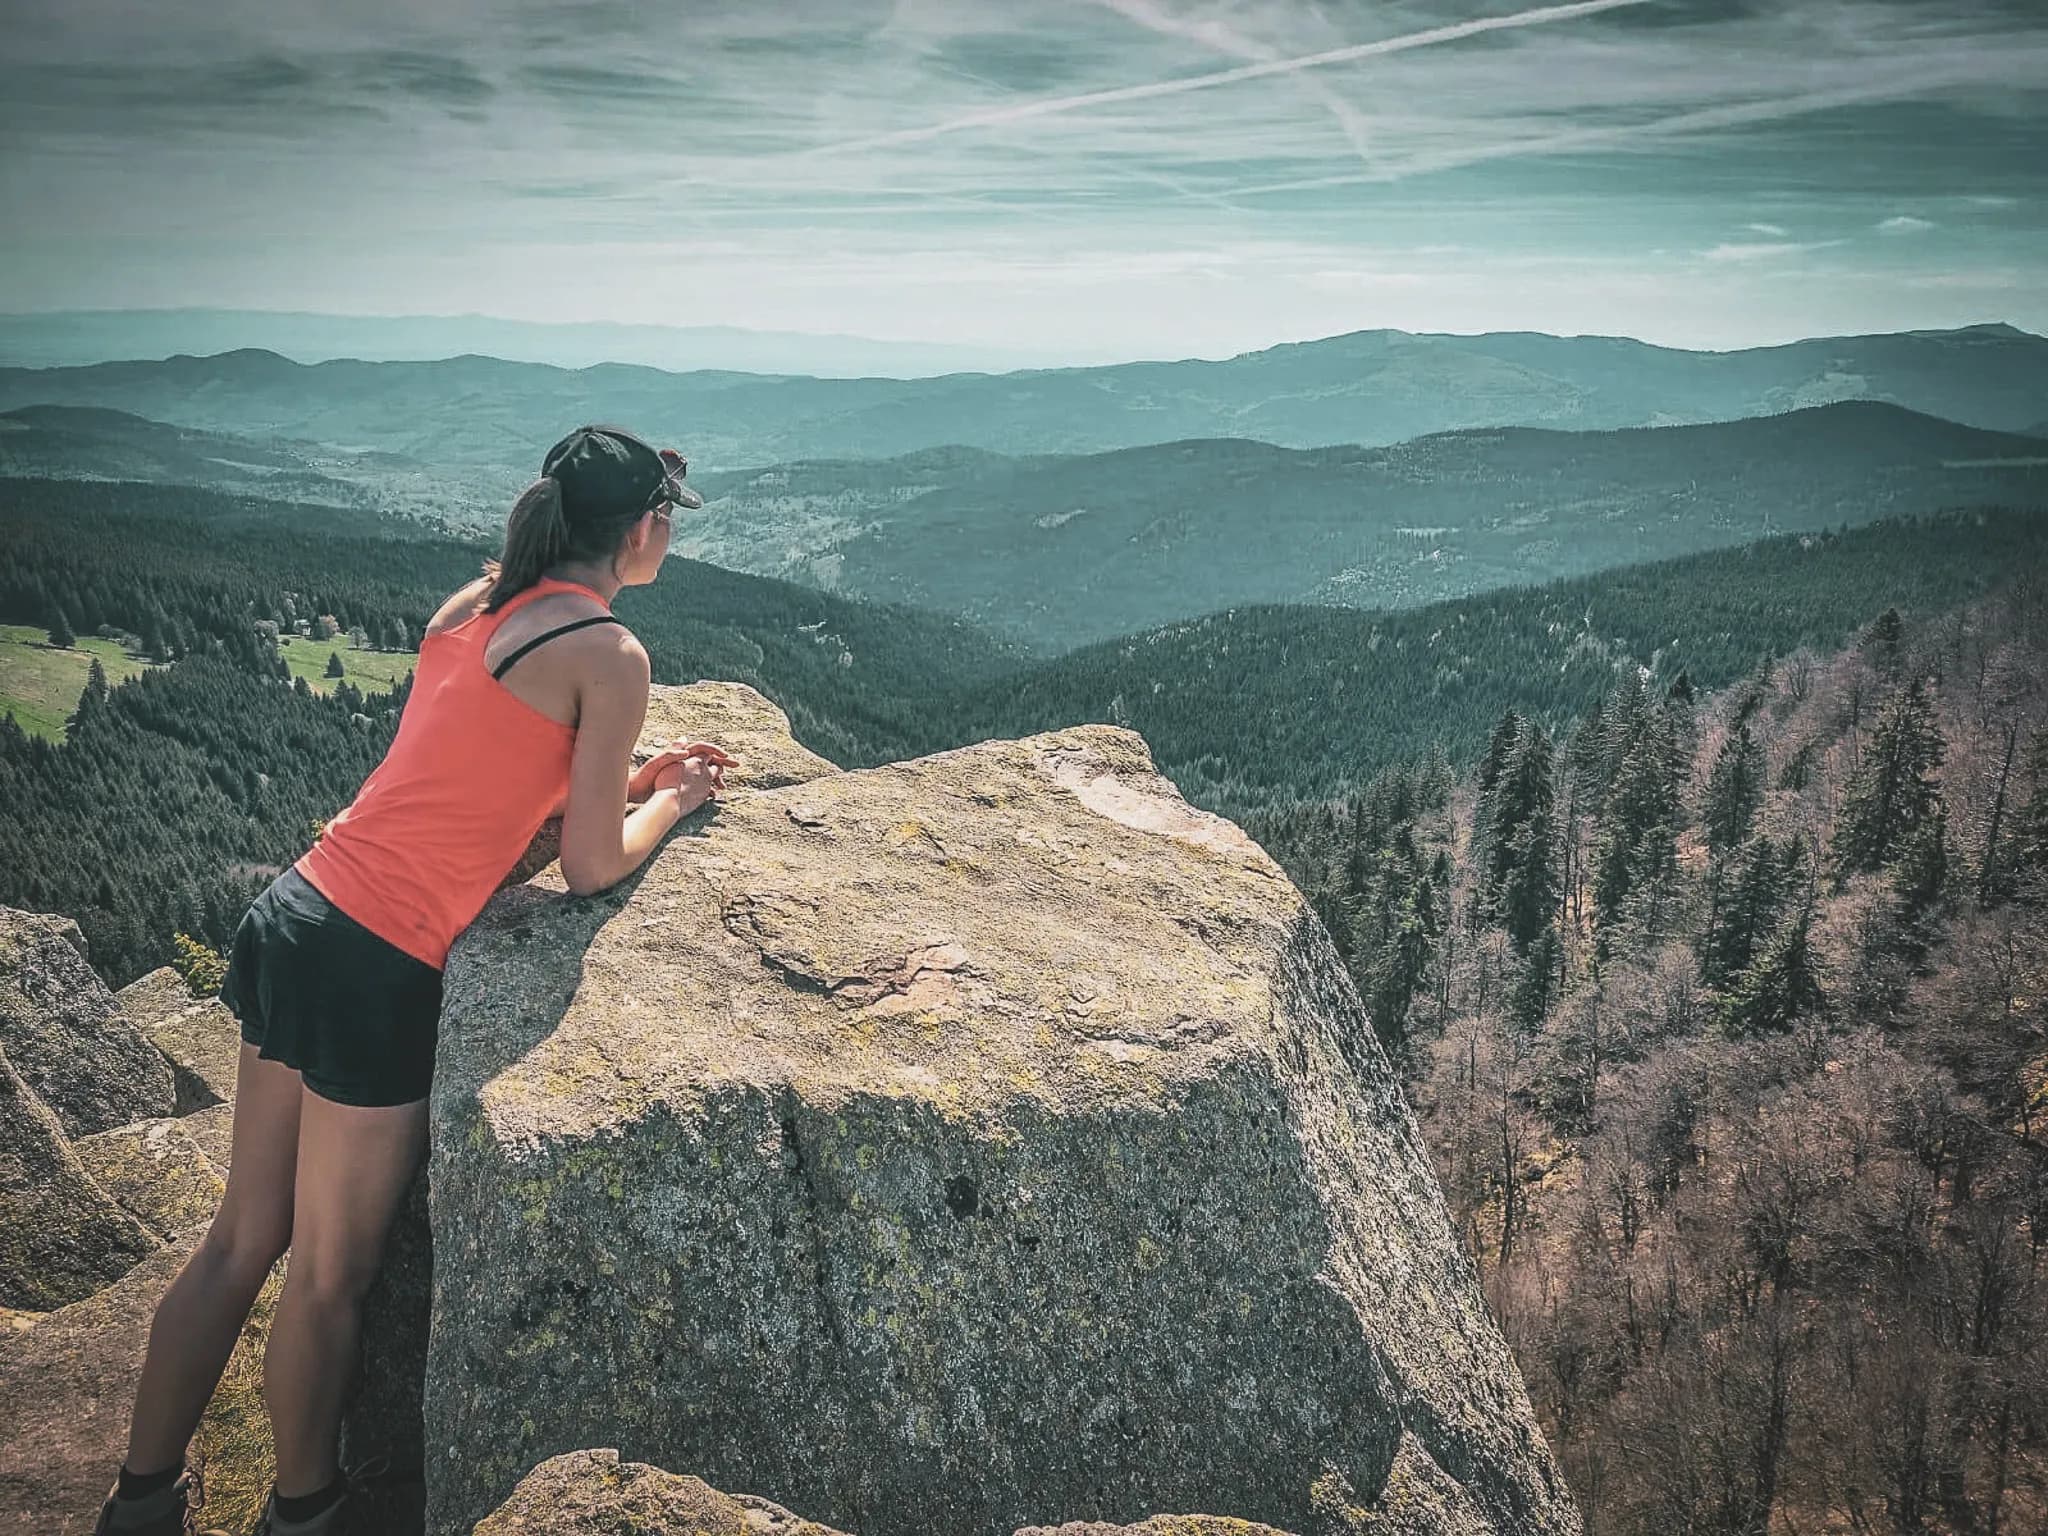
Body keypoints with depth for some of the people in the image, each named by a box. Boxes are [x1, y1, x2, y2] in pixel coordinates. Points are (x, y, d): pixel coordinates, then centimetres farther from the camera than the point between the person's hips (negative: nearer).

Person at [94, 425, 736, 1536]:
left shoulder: (473, 605, 11)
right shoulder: (610, 655, -12)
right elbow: (591, 867, -8)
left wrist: (629, 775, 21)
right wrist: (669, 803, 10)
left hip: (292, 916, 8)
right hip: (374, 971, -8)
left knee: (244, 1238, 21)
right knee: (328, 1278, 13)